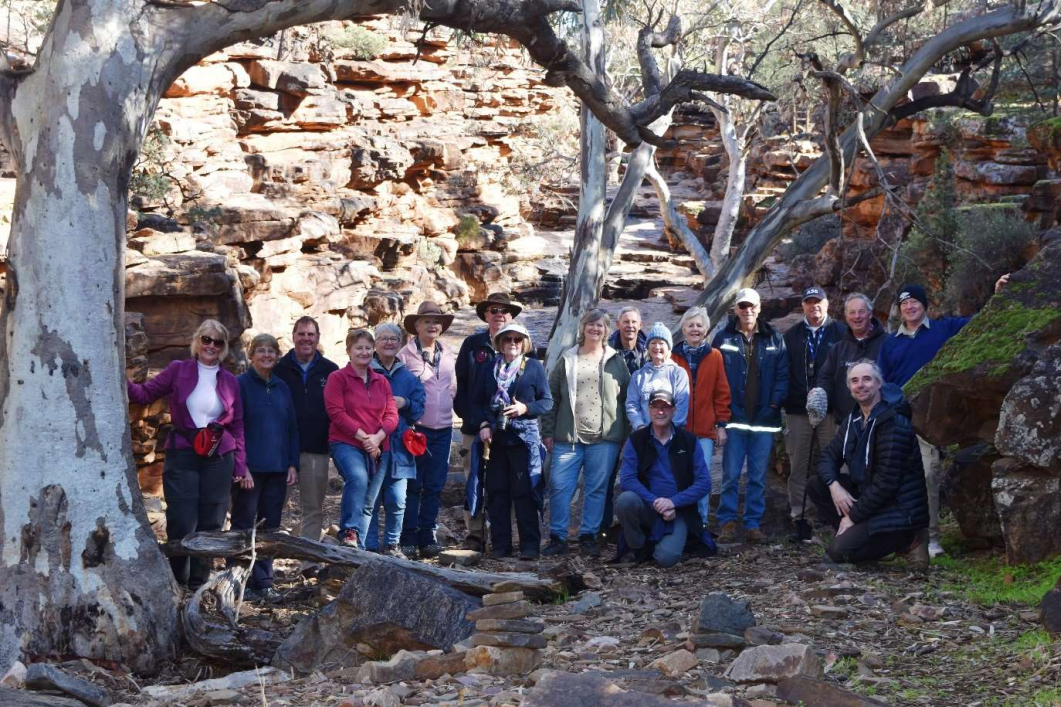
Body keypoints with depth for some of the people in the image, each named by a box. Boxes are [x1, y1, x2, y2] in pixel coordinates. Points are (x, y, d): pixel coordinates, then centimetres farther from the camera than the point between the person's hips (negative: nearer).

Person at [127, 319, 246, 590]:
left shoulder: (230, 382, 10)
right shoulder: (178, 371, 4)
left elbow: (237, 426, 11)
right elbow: (145, 393, 2)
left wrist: (240, 466, 6)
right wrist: (124, 383, -18)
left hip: (218, 459, 2)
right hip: (182, 456, -2)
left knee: (211, 525, 3)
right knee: (182, 524, -8)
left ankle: (199, 586, 14)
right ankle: (176, 585, 8)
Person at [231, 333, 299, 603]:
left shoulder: (282, 388, 14)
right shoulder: (241, 385, -3)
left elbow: (292, 428, 15)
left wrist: (293, 464, 6)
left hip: (277, 469, 5)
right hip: (249, 469, -5)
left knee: (270, 527, 7)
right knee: (244, 525, 0)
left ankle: (264, 583, 12)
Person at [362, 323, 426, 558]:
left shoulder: (408, 377, 15)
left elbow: (419, 409, 10)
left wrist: (405, 404, -9)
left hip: (399, 446, 4)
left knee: (397, 501, 6)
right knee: (369, 501, -5)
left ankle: (392, 545, 19)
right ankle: (368, 547, 1)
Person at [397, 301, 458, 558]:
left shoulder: (448, 354, 12)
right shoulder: (406, 354, -5)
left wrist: (447, 408, 10)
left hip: (443, 429, 5)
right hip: (416, 428, -5)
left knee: (435, 486, 6)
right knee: (412, 485, -2)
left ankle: (427, 536, 13)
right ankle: (408, 539, 3)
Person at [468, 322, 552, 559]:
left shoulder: (534, 368, 4)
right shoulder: (490, 368, 12)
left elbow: (547, 401, 2)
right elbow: (476, 401, 12)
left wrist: (525, 408, -15)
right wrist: (483, 424, -4)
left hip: (524, 438, -3)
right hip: (494, 438, 3)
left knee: (524, 493, -5)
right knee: (497, 493, 4)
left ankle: (529, 545, 0)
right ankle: (500, 544, 11)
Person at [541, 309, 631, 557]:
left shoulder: (616, 361, 9)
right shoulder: (568, 360, 10)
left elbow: (627, 397, 8)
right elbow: (552, 396, 10)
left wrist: (626, 434, 1)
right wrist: (548, 431, 4)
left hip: (604, 438, 0)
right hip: (568, 437, 1)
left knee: (596, 488, 3)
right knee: (559, 485, -3)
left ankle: (589, 535, 12)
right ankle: (557, 537, 5)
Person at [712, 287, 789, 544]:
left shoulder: (774, 339, 7)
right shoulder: (723, 338, 3)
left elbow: (783, 374, 5)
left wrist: (775, 402, -7)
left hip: (764, 418, 2)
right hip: (734, 417, -2)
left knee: (758, 477, 6)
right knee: (731, 474, -2)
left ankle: (753, 524, 12)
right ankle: (728, 523, 4)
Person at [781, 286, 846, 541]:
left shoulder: (841, 334, 4)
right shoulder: (791, 336, 12)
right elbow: (783, 372, 10)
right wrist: (783, 402, 1)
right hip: (798, 411, 2)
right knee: (798, 467, 3)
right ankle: (799, 518, 8)